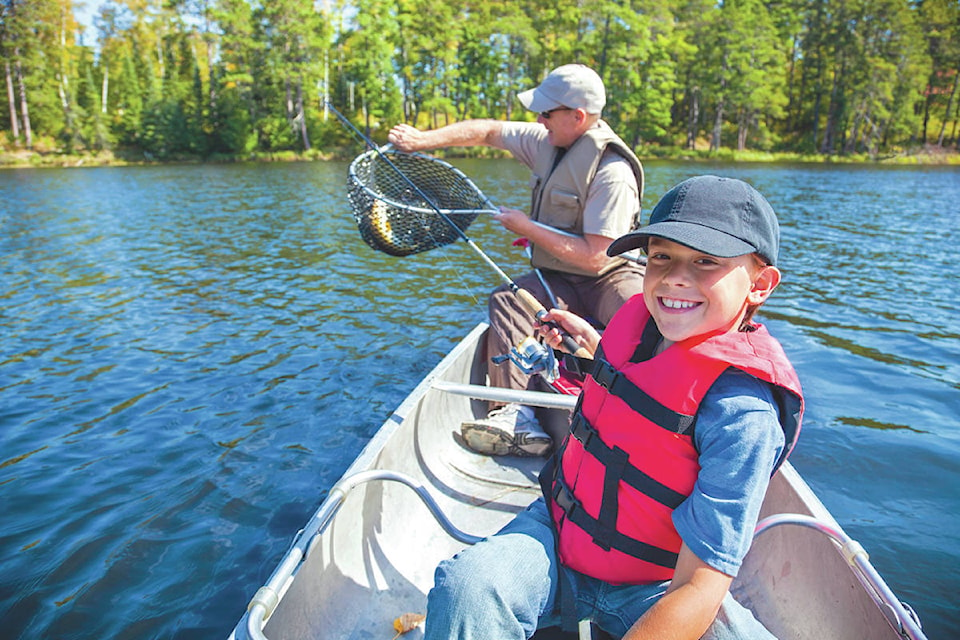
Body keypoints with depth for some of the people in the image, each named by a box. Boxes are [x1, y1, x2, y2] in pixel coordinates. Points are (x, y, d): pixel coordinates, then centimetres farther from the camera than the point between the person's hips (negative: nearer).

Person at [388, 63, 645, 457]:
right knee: (506, 301, -20)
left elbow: (595, 258, -24)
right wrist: (424, 139, 14)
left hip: (609, 278, -6)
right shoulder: (547, 141, 4)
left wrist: (527, 227, -15)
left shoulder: (611, 172, -20)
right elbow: (488, 131, 18)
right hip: (559, 282, 6)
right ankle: (516, 417, -30)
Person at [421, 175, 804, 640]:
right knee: (464, 586, -25)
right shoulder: (642, 317, -5)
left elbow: (700, 586, -25)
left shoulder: (741, 411, -25)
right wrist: (590, 340, 24)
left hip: (649, 592, -2)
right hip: (556, 531, 3)